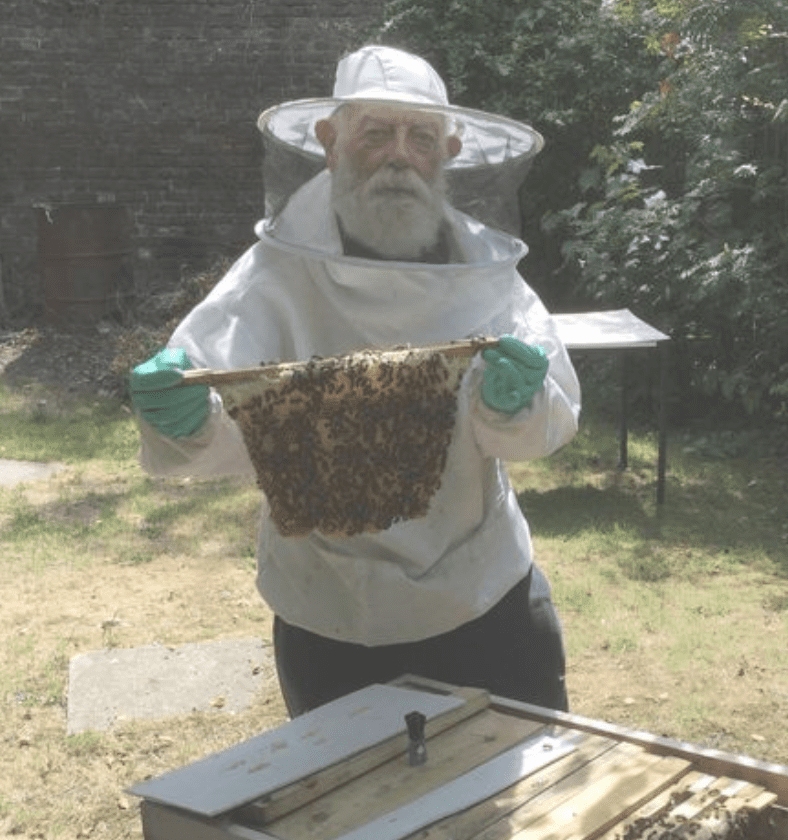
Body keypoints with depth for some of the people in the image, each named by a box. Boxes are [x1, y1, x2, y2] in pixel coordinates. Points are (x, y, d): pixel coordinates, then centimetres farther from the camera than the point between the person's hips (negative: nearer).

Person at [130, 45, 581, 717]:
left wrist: (513, 404, -36)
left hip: (488, 604, 3)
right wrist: (188, 421, -48)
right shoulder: (279, 277, -14)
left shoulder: (487, 270, -6)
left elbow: (549, 421, -13)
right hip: (333, 630, -2)